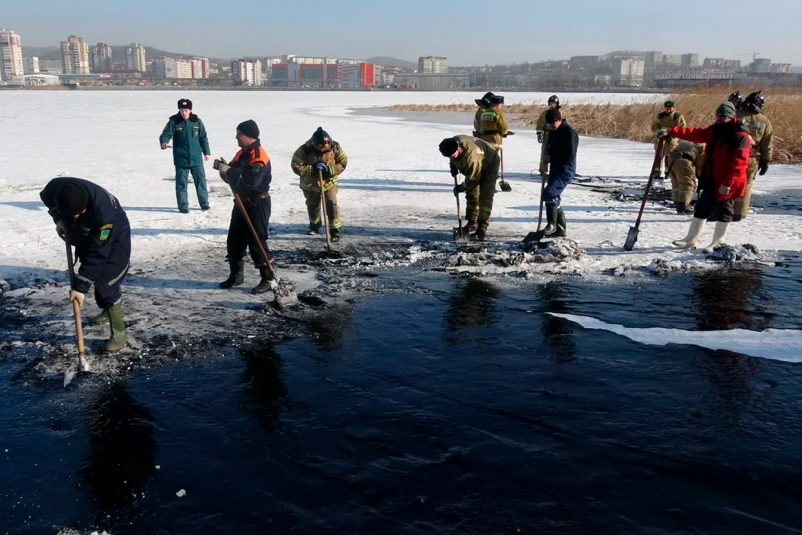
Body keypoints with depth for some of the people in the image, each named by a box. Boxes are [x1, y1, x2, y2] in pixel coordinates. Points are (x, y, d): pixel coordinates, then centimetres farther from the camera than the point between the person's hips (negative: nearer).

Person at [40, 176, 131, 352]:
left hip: (114, 236, -6)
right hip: (85, 233, 7)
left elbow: (97, 254, -38)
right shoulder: (54, 188, -29)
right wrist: (60, 219, -13)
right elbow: (47, 198, 1)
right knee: (94, 274, 18)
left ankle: (119, 332, -6)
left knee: (107, 280, -14)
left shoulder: (104, 212, -44)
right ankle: (107, 311, 41)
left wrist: (80, 286, -36)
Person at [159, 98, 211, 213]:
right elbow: (165, 134, -10)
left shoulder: (197, 121, 2)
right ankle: (183, 206, 10)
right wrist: (164, 143, -31)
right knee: (181, 183, 2)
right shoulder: (174, 121, -5)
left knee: (201, 180, 8)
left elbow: (203, 138, 9)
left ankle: (204, 203, 20)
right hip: (181, 159, -2)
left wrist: (207, 152, 10)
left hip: (196, 158, 2)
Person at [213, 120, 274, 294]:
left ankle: (267, 279, 3)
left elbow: (248, 182, -31)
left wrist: (227, 170, -24)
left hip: (257, 205, -9)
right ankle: (236, 275, 26)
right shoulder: (242, 153, 10)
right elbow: (233, 176, 14)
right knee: (234, 240, 13)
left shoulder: (259, 157, -21)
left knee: (257, 242, -7)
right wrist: (224, 168, -7)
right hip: (242, 202, 10)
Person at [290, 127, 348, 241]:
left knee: (332, 205, -14)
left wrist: (328, 169, -28)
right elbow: (296, 166, -22)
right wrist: (312, 169, -33)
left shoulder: (335, 148, -20)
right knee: (312, 206, 19)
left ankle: (336, 230, -5)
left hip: (329, 183, -1)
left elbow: (343, 163, -12)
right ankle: (314, 225, 45)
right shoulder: (305, 150, -26)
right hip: (310, 184, 1)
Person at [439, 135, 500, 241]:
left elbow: (473, 179, -33)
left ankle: (482, 227, -19)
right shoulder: (452, 144, -21)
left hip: (489, 165, -8)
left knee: (485, 196, -16)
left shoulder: (471, 156, -44)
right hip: (473, 167, 8)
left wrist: (461, 188, -20)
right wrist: (453, 165, -5)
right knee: (471, 194, 8)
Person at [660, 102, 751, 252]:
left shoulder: (740, 137, -18)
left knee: (722, 213, 4)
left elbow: (739, 163, -22)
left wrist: (728, 183, -25)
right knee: (701, 209, 15)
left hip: (727, 184, -8)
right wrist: (671, 131, 3)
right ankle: (691, 239, 25)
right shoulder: (714, 130, 8)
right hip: (711, 180, 8)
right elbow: (695, 134, 11)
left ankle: (718, 243, 16)